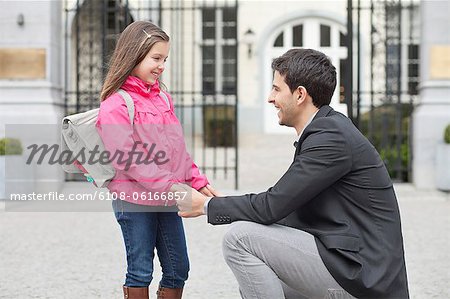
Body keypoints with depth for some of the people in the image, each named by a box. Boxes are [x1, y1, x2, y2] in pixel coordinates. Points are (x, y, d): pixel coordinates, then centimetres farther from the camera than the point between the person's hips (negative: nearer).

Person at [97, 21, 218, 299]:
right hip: (134, 200, -7)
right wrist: (171, 187, -23)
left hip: (168, 200, 7)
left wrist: (197, 181, 6)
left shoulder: (163, 97, 12)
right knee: (140, 272, 1)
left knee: (178, 270, 10)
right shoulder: (115, 105, -11)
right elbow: (127, 158, -19)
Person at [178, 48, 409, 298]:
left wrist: (208, 205, -4)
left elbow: (273, 205, -17)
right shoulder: (328, 130, 14)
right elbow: (283, 207, 15)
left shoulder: (332, 137, -17)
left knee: (240, 237, -14)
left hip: (360, 276, -10)